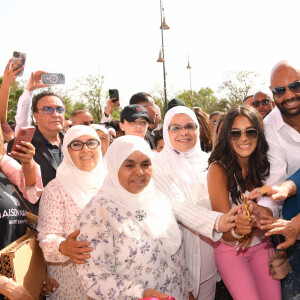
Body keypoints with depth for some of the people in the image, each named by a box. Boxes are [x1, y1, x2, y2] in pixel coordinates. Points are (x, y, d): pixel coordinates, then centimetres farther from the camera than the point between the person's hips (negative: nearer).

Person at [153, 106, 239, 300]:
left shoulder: (206, 159, 5)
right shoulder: (160, 165, -11)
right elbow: (177, 206, -22)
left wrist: (239, 216, -15)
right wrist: (216, 222, -35)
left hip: (210, 243, 4)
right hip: (182, 245, -4)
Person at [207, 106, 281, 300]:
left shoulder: (263, 165, -3)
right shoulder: (218, 169, -17)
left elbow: (270, 211, -5)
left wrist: (260, 211, -29)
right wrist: (238, 230, -41)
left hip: (261, 246, 4)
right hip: (230, 249, -4)